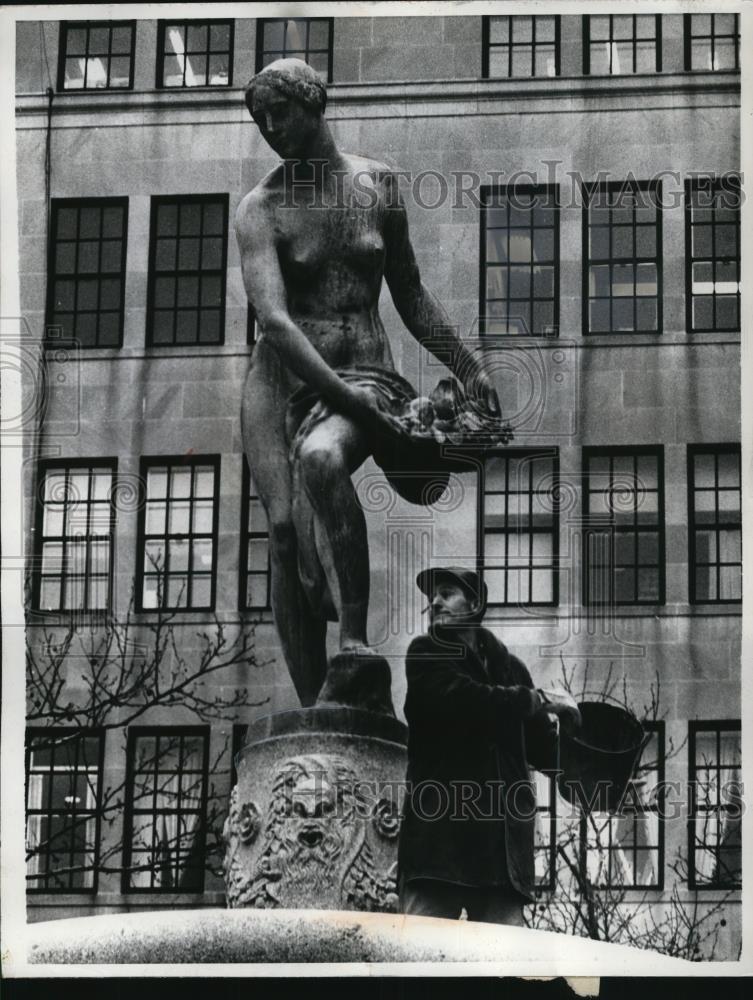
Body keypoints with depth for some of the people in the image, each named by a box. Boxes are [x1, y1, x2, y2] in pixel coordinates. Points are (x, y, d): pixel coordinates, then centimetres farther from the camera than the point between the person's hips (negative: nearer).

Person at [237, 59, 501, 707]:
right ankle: (312, 707, -10)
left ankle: (356, 636, -31)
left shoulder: (376, 185, 9)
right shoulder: (261, 209, -1)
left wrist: (469, 370, 22)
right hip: (285, 379, 0)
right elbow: (274, 321, -14)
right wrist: (347, 398, -22)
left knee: (320, 458, -34)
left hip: (367, 377, 0)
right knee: (287, 527, -14)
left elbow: (410, 295, 21)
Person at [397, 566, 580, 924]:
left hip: (502, 839, 4)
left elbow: (543, 750, 21)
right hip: (438, 830, -3)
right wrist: (538, 701, -6)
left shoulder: (508, 667, 21)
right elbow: (462, 697, -11)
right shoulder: (425, 655, 10)